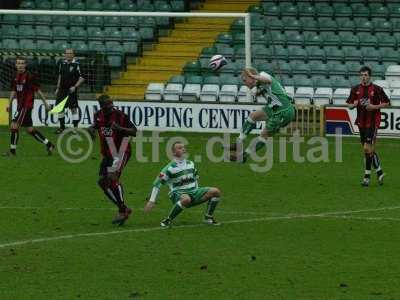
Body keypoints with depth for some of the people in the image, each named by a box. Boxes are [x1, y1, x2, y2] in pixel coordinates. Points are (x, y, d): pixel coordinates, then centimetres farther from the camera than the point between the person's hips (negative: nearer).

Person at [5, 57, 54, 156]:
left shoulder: (30, 76, -13)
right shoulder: (16, 77, 8)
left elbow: (38, 90, -9)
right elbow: (13, 91, 18)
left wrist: (45, 103, -6)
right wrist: (10, 104, 11)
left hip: (26, 106, -8)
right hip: (20, 106, 8)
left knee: (14, 126, -11)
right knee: (29, 129, 12)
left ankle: (12, 150, -3)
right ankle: (48, 145, 23)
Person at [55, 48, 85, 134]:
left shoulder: (76, 65, -9)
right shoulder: (62, 64, 8)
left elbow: (82, 78, -10)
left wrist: (75, 87, -18)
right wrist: (58, 88, 17)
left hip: (71, 90, -6)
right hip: (62, 90, 6)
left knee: (74, 109, -5)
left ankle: (75, 127, 0)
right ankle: (62, 127, 21)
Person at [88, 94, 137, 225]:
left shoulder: (120, 116, -14)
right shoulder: (98, 115, 5)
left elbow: (134, 132, -13)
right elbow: (95, 126, 27)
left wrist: (120, 128, -28)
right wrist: (91, 130, 3)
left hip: (120, 152, -8)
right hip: (107, 154, 8)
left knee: (112, 177, -23)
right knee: (102, 181, 3)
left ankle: (122, 210, -17)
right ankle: (124, 209, 11)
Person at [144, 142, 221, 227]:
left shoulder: (190, 164, 12)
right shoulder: (170, 168, -8)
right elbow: (157, 184, -7)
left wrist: (197, 194, 27)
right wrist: (152, 201, -10)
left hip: (193, 191, 6)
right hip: (178, 194, -6)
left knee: (215, 191, -12)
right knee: (186, 199, -44)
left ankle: (208, 218, 3)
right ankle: (168, 220, -27)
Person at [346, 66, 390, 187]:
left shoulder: (377, 89, -6)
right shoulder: (355, 89, 6)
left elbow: (387, 103, -1)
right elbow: (350, 105, 13)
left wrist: (375, 106, -15)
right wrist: (354, 104, -10)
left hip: (373, 122, -5)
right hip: (361, 122, 5)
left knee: (367, 148, -12)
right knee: (369, 150, 9)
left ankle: (367, 176, -4)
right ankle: (379, 172, 23)